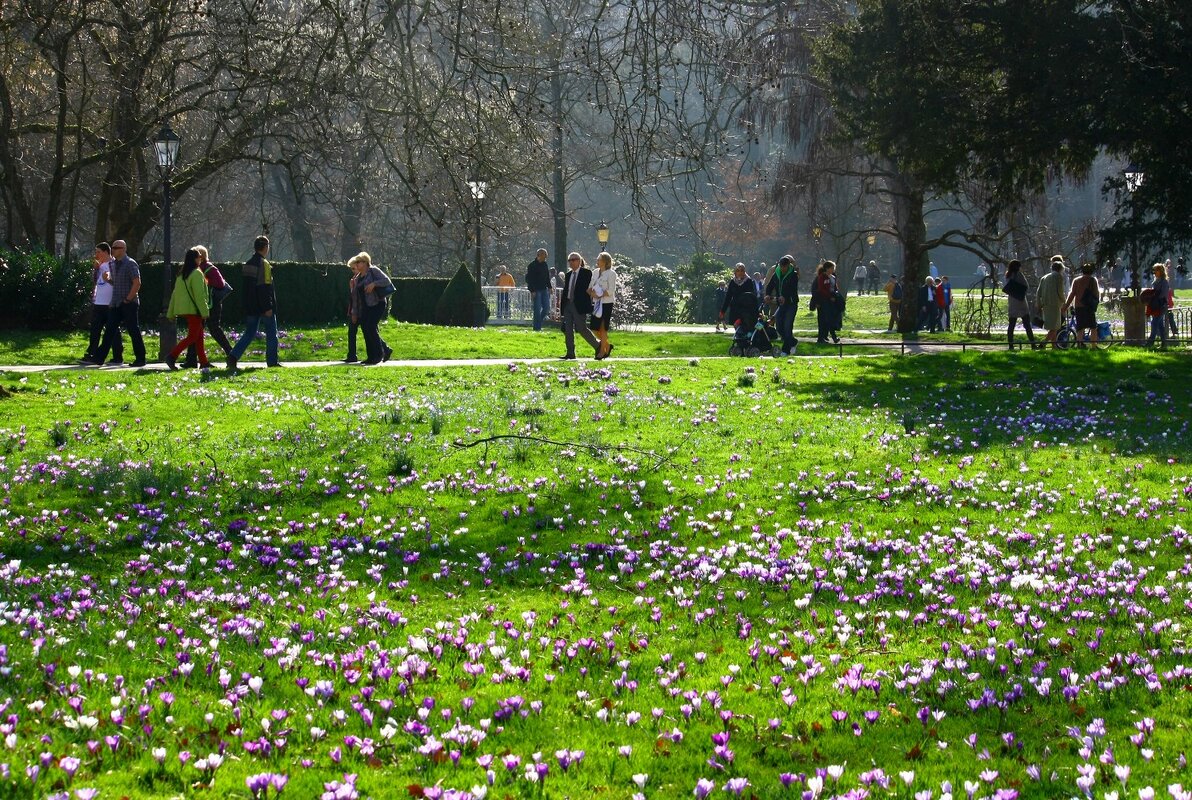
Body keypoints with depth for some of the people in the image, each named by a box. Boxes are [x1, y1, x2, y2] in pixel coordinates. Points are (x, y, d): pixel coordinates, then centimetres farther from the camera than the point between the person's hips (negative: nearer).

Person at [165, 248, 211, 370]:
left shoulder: (182, 274, 13)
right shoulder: (197, 274, -12)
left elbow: (175, 294, 14)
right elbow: (199, 295, -17)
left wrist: (171, 313, 17)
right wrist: (204, 311, -16)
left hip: (183, 309, 9)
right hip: (193, 309, -9)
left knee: (199, 336, 13)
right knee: (192, 337, -7)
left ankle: (203, 362, 13)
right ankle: (172, 357, -18)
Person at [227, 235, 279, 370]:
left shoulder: (248, 264, 12)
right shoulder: (263, 264, -14)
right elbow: (265, 288, -20)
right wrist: (268, 307, -20)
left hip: (251, 307, 7)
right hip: (263, 306, -7)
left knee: (249, 333, 8)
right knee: (271, 333, 6)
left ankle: (233, 356, -7)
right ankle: (272, 361, 9)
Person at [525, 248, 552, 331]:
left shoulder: (545, 264, 12)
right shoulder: (532, 265, -9)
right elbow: (528, 279, -11)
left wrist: (549, 287, 11)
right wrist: (532, 291, -17)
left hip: (544, 290, 7)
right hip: (536, 290, -7)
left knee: (546, 307, 3)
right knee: (537, 309, -6)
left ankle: (538, 323, 20)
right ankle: (537, 326, 0)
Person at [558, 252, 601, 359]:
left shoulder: (586, 273, -5)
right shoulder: (568, 275, 15)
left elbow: (588, 289, -9)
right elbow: (565, 291, 15)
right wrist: (561, 308, 11)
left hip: (579, 305, -7)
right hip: (568, 304, 7)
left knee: (582, 328, -7)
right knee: (568, 329, 2)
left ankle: (598, 345, 12)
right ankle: (570, 353, 6)